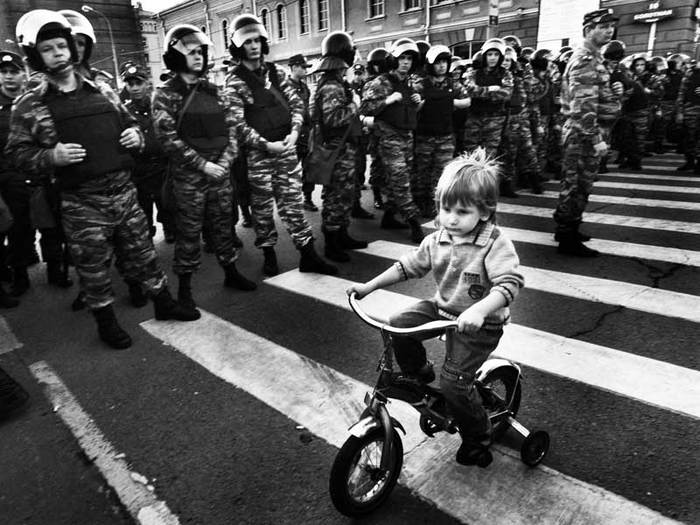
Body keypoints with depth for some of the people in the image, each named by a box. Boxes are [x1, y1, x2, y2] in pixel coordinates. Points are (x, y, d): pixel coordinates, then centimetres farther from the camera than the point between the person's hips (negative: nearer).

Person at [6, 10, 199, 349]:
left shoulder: (102, 91, 9)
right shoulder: (29, 105, -3)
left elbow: (128, 123, 21)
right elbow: (17, 153, -1)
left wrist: (135, 135, -2)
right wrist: (51, 157, -19)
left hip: (124, 191, 3)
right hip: (82, 203, -3)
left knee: (141, 253, 14)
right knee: (93, 266, 9)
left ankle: (163, 302, 32)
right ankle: (106, 321, 28)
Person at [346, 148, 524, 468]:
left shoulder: (495, 243, -21)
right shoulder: (437, 240, -3)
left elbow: (510, 283, -31)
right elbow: (409, 266, 6)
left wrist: (479, 310, -49)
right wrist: (370, 285, 2)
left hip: (479, 323, -6)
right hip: (442, 308, 6)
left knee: (454, 383, -10)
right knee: (398, 326, -12)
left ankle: (478, 439, 18)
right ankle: (418, 373, 17)